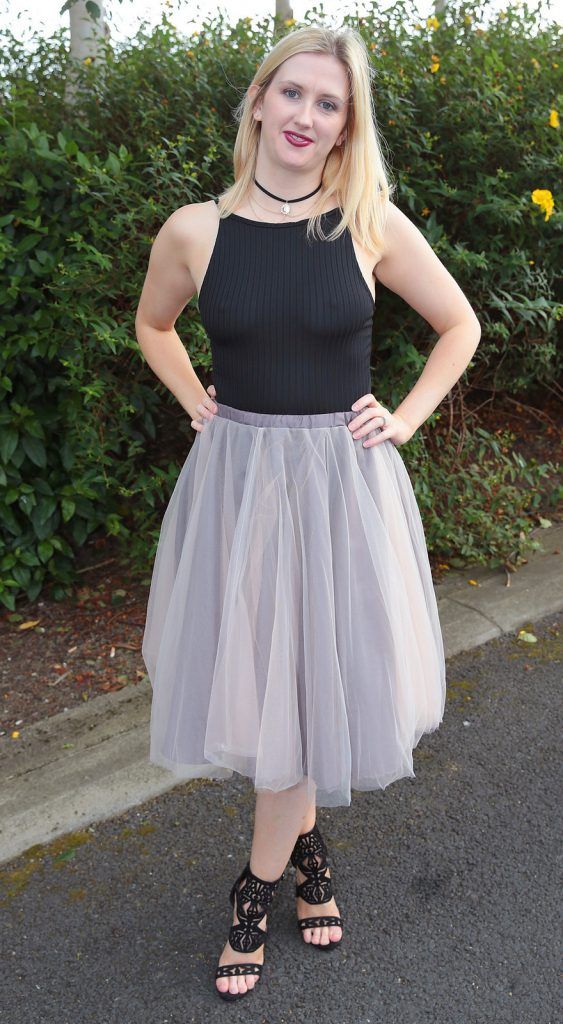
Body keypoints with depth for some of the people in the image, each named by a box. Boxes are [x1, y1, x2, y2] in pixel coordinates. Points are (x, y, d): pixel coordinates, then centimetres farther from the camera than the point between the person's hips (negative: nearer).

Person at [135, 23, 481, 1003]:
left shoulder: (372, 225, -4)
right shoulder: (193, 230, -2)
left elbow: (460, 325, 8)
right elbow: (152, 326, 17)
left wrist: (405, 418, 0)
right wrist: (194, 401, 5)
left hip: (342, 480, -1)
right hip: (234, 478, 1)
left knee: (316, 683, 6)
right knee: (254, 683, 9)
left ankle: (259, 884, 31)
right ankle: (306, 844, 38)